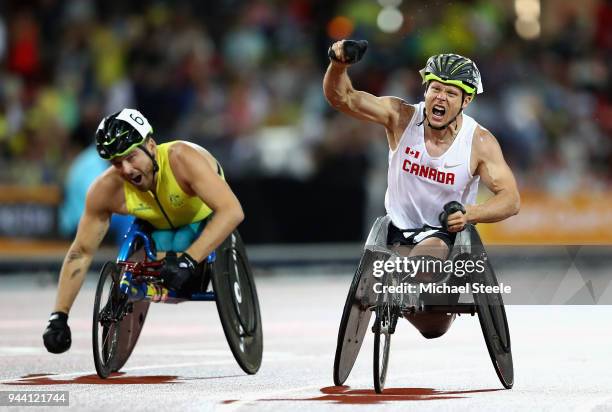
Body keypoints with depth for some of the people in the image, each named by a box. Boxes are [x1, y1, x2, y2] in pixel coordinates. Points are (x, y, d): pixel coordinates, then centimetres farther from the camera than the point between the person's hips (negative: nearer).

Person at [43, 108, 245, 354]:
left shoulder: (181, 158, -41)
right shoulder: (106, 190, -29)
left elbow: (232, 211, -50)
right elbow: (81, 253, -20)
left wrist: (187, 261, -59)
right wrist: (58, 317, -26)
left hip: (203, 219, -3)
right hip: (160, 226, 3)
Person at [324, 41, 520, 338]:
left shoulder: (480, 142, -13)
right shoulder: (401, 117, -11)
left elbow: (511, 199, -14)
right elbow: (341, 97, -17)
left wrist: (470, 213, -33)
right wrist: (338, 65, -39)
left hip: (446, 234, -2)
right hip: (399, 232, 2)